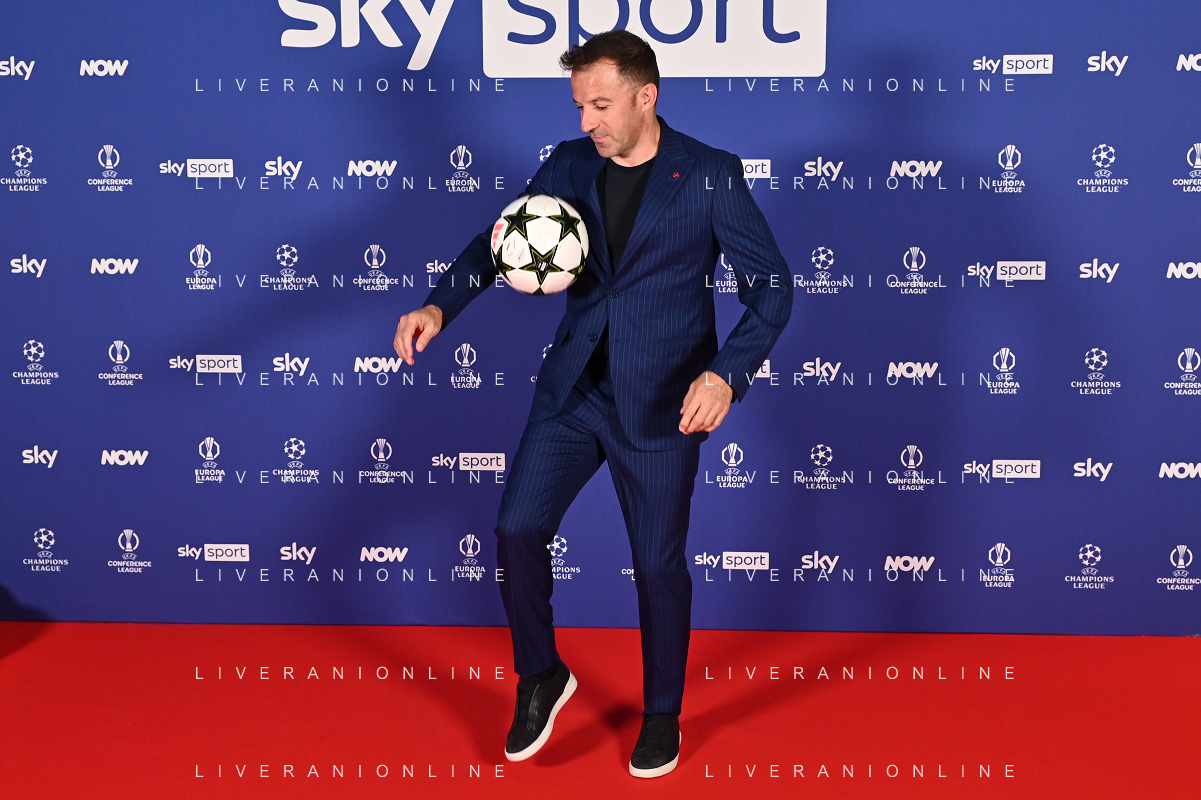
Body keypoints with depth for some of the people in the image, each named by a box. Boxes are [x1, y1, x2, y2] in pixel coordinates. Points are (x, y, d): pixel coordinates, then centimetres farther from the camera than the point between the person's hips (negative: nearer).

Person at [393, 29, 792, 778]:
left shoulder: (710, 176, -10)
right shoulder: (568, 167, 2)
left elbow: (771, 283, -12)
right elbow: (499, 242, 6)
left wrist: (727, 373, -28)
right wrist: (441, 305, -13)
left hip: (661, 403, -3)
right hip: (573, 389, 4)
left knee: (659, 562, 6)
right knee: (518, 528, -3)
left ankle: (662, 715, 29)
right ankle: (541, 677, 24)